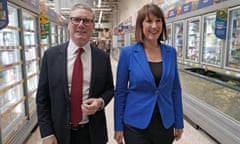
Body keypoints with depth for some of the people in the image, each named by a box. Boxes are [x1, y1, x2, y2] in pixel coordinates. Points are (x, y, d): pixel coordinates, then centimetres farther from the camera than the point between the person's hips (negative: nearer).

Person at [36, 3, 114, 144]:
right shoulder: (51, 55, -5)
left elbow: (109, 89, 6)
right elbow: (42, 97, -2)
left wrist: (100, 102, -15)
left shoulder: (103, 57, -4)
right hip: (60, 132, 0)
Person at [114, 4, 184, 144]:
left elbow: (176, 89, 5)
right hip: (136, 125, -3)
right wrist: (118, 126, -4)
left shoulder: (171, 52, 0)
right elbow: (120, 91, -6)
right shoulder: (128, 53, -10)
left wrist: (179, 122, 7)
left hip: (165, 124, 4)